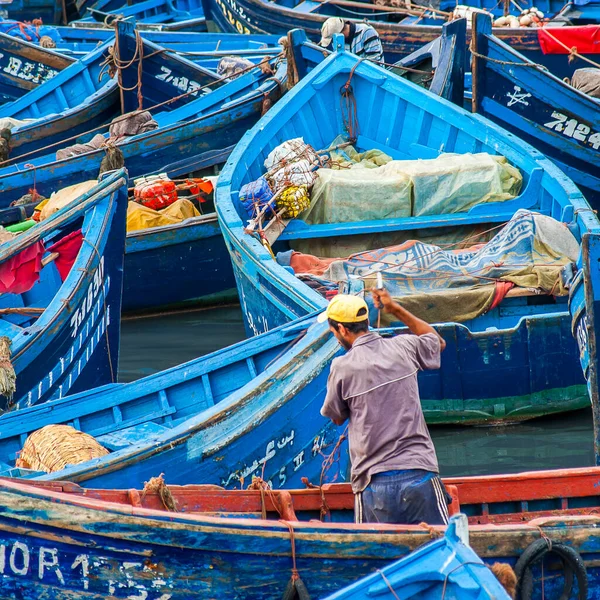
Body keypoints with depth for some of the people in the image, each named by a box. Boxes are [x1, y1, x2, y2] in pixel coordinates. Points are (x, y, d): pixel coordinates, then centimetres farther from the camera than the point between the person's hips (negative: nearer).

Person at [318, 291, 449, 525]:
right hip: (420, 476, 2)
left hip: (375, 483, -2)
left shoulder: (342, 367, -3)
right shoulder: (404, 347, 6)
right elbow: (438, 342, 30)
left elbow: (337, 418, 14)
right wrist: (396, 309, 30)